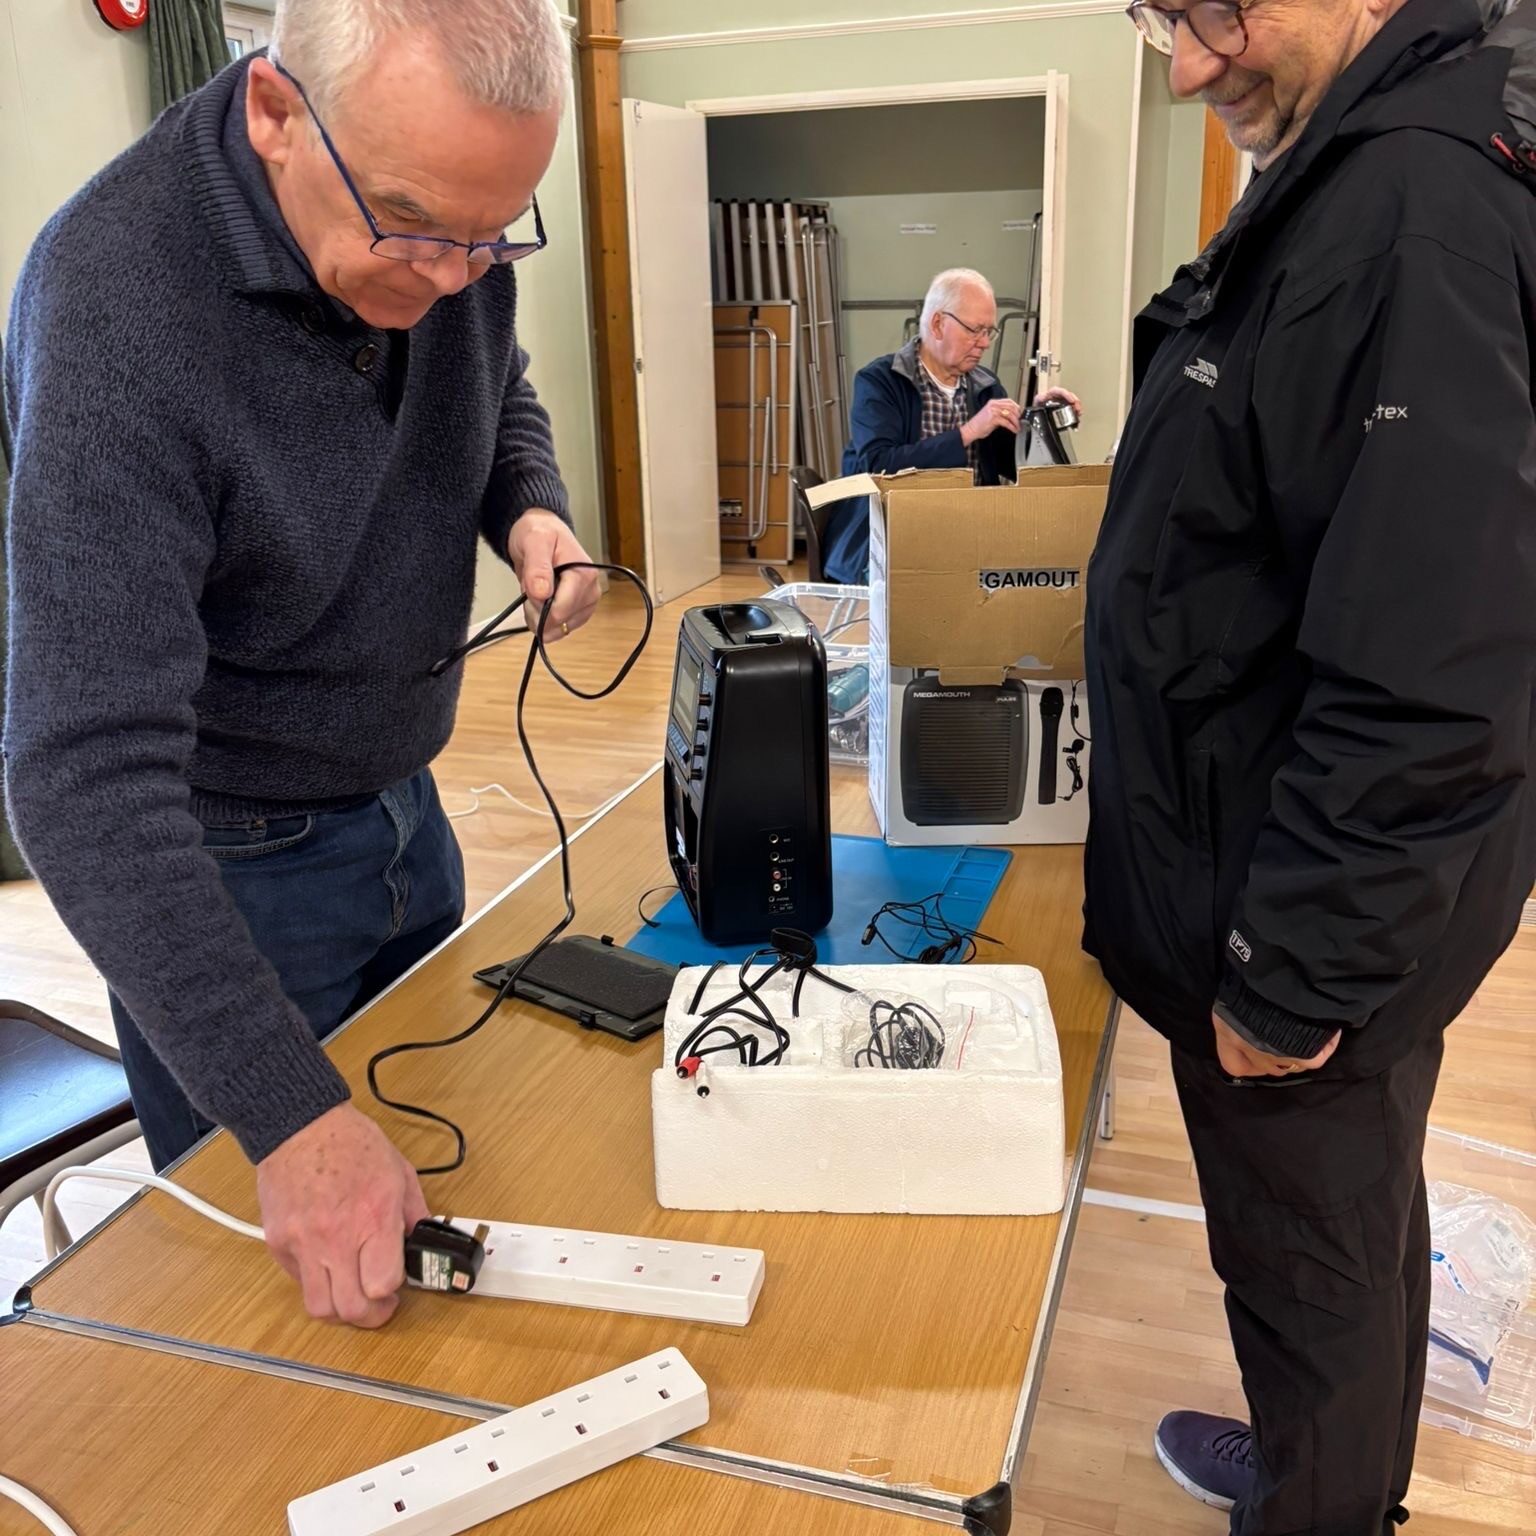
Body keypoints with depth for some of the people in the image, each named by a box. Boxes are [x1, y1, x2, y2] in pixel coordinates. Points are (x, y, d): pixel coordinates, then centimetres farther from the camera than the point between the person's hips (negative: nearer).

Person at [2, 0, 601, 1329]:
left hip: (398, 797, 7)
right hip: (223, 859, -6)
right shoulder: (113, 307, -30)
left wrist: (530, 510, -12)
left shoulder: (441, 213, -10)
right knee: (280, 1293, 11)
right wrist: (290, 1116, -38)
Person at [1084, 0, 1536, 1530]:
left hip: (1314, 917, -10)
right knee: (1355, 1219, 26)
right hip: (1347, 887, 10)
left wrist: (1294, 971, -20)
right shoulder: (1346, 176, 7)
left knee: (1313, 1258, 12)